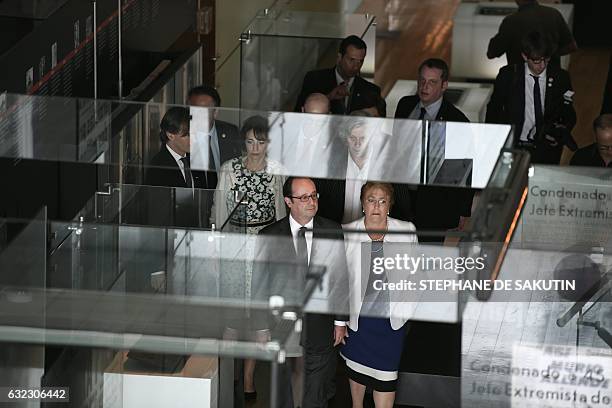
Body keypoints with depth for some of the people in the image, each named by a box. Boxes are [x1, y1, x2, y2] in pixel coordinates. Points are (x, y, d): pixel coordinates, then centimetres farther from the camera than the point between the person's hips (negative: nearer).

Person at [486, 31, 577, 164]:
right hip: (515, 148, -1)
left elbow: (569, 114, 11)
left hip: (548, 151, 1)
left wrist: (561, 130, -10)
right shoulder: (507, 76, 0)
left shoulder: (560, 77, 3)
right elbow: (493, 111, 11)